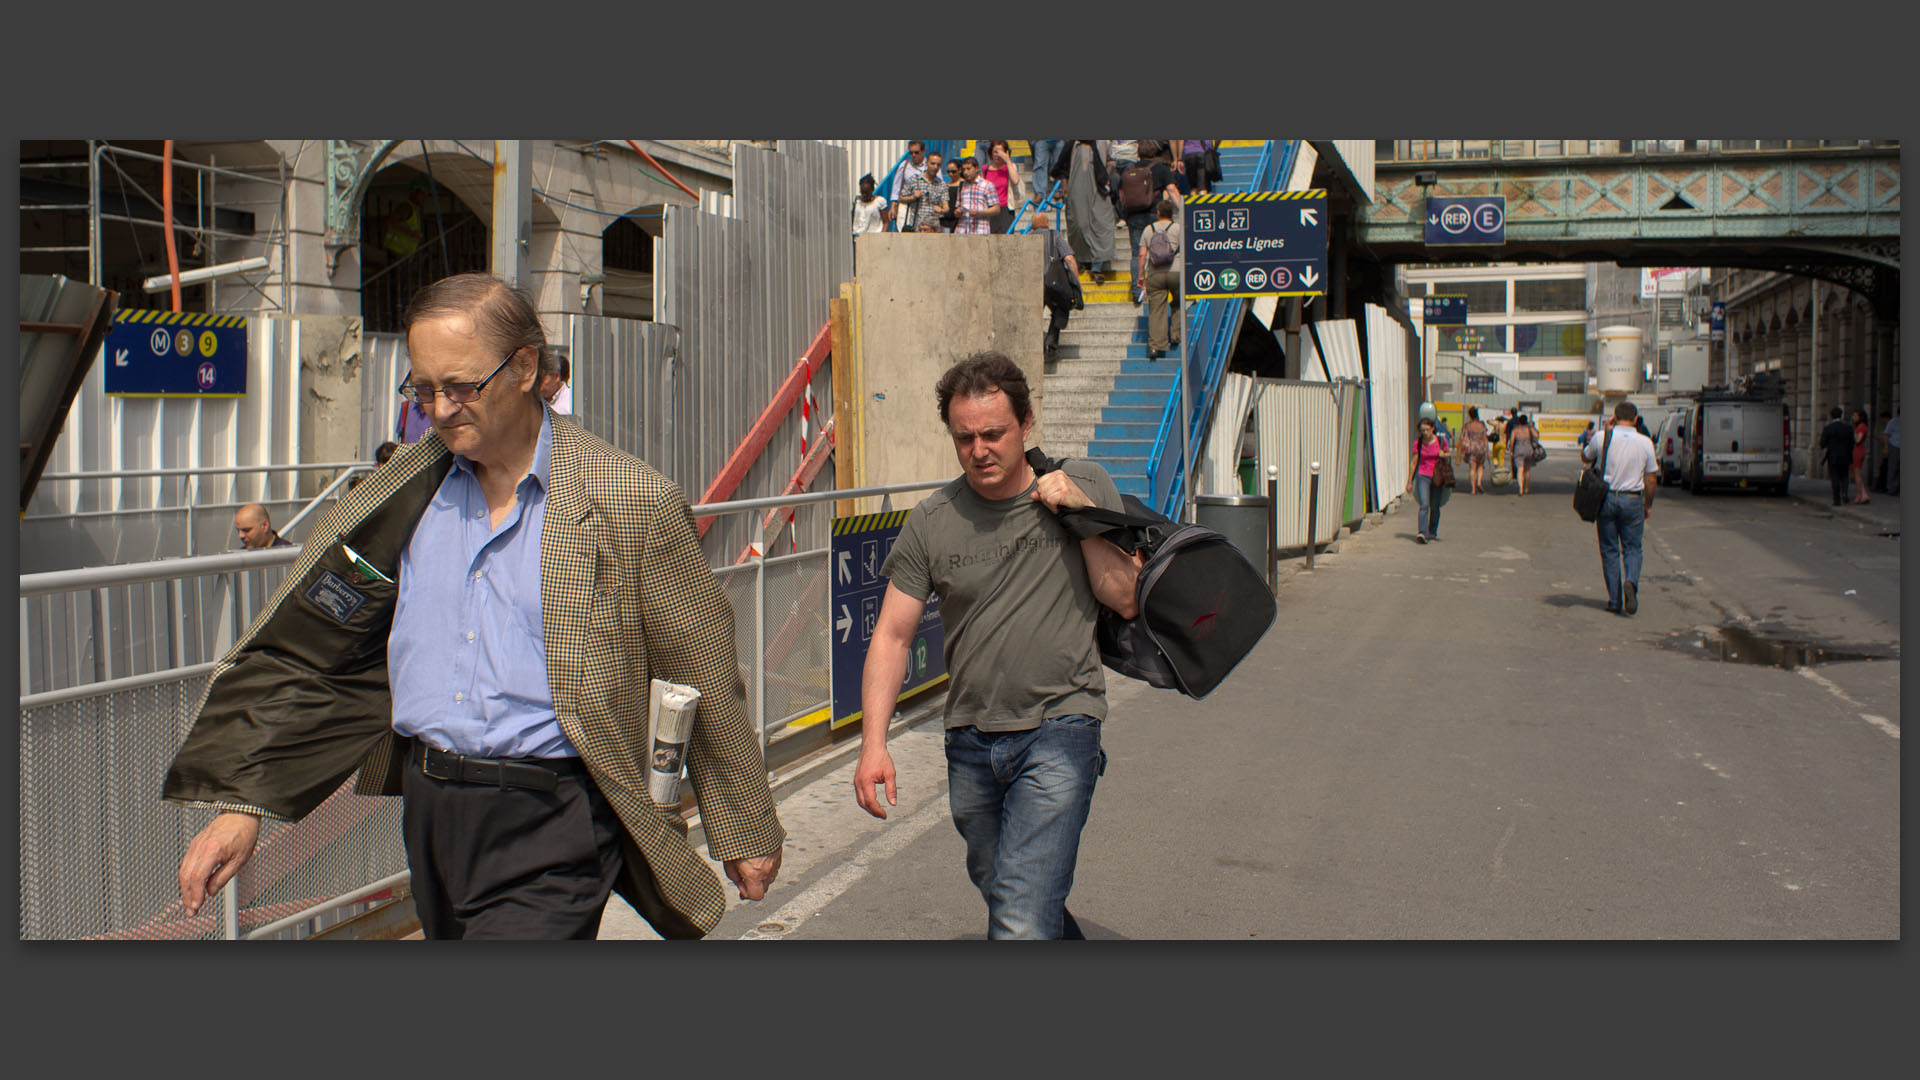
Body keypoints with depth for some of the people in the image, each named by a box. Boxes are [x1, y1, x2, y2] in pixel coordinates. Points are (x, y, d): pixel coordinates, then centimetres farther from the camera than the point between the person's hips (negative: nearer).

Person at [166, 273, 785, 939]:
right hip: (428, 811, 6)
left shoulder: (632, 503, -8)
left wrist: (748, 832, 4)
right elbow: (303, 653, 9)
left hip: (552, 832, -5)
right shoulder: (402, 497, 6)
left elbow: (705, 676, -2)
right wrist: (240, 803, 2)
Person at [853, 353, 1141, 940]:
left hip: (1059, 731, -3)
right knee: (1003, 895, 22)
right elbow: (892, 635, 0)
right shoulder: (930, 522, -1)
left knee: (1020, 923, -17)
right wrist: (873, 745, -10)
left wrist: (1084, 515, -13)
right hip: (971, 744, 4)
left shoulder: (1083, 484, -1)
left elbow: (1126, 600, -2)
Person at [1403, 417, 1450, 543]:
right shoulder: (1418, 443, -3)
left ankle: (1432, 533, 23)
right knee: (1424, 505, -16)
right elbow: (1413, 462, 3)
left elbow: (1448, 452, 15)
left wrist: (1444, 455, -10)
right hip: (1423, 476, -1)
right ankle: (1422, 533, -23)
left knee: (1435, 507, 7)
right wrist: (1409, 481, 3)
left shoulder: (1441, 440, -2)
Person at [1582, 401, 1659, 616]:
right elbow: (1651, 479, 3)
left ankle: (1615, 601, 7)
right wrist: (1648, 505, 16)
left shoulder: (1602, 438, -6)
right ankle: (1631, 581, -18)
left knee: (1609, 550, 9)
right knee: (1632, 548, 11)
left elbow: (1585, 457, 14)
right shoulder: (1645, 443, -2)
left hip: (1607, 498, 0)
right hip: (1633, 500, 0)